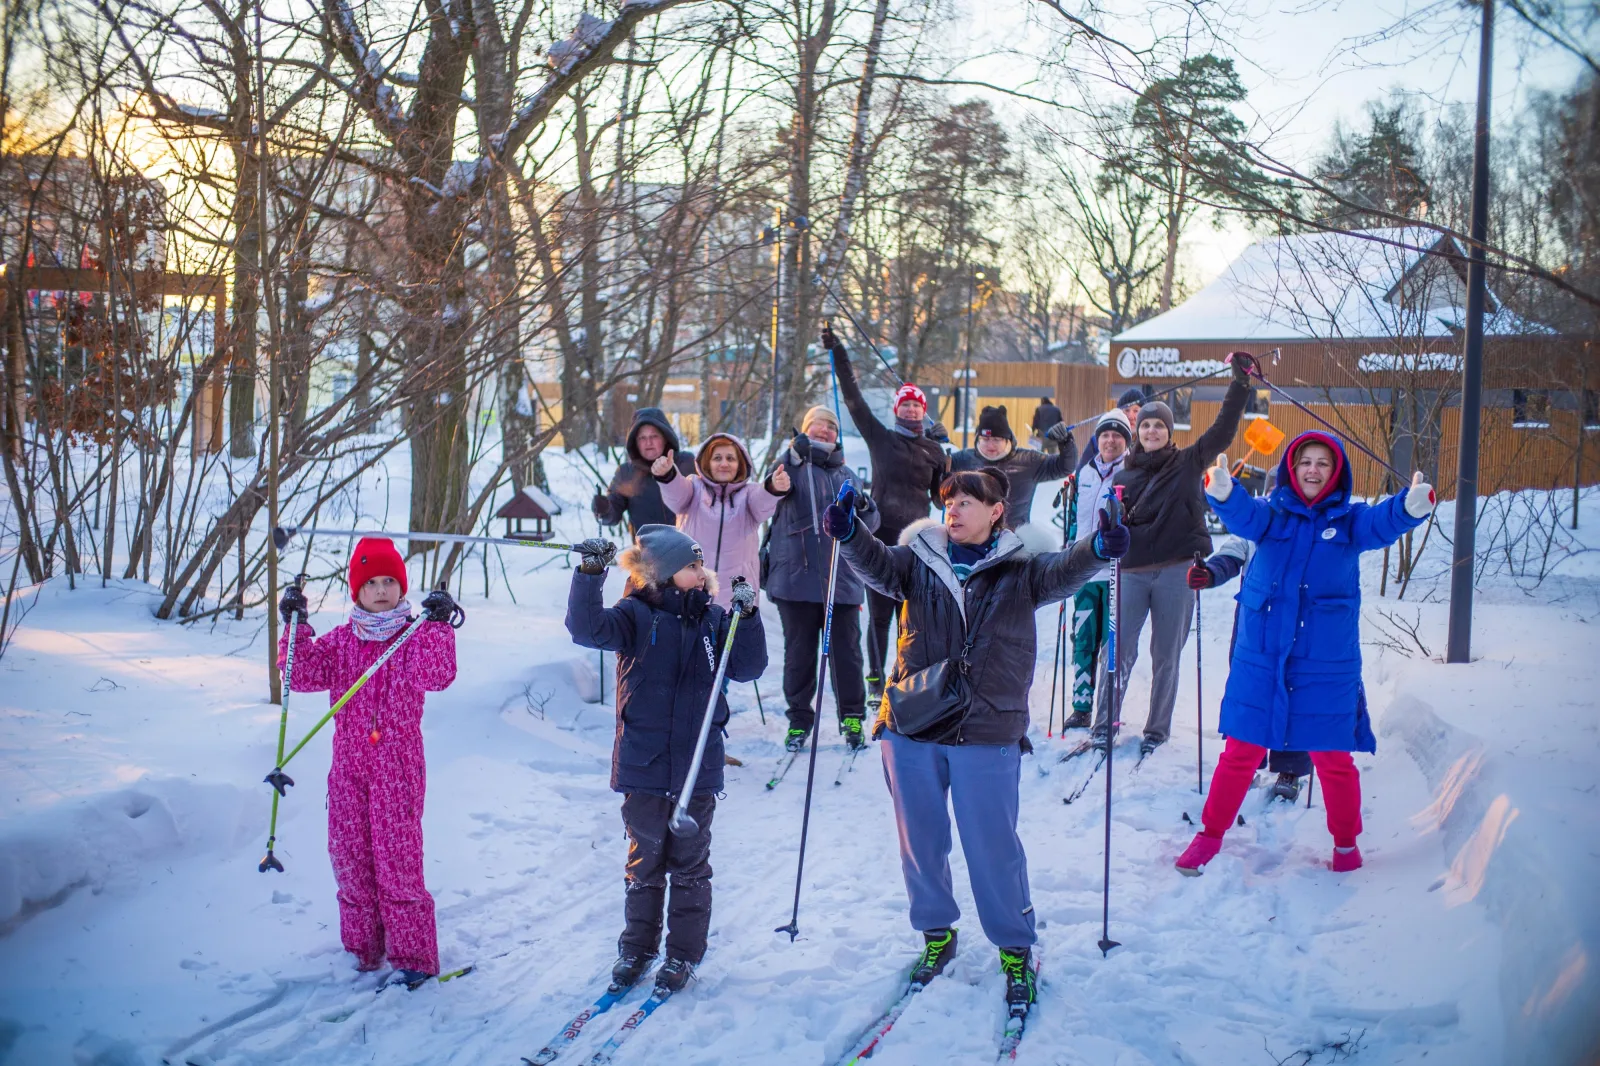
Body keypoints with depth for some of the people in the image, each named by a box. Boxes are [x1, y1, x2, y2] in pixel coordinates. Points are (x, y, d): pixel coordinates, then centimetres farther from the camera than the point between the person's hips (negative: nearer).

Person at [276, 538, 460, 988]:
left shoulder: (417, 638, -1)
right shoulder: (341, 641, 9)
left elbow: (435, 677, -18)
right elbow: (304, 674, -1)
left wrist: (437, 625, -26)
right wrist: (295, 629, -10)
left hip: (398, 766, -4)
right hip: (349, 765, 4)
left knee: (397, 857, -6)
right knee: (350, 856, 7)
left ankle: (413, 955, 3)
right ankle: (362, 946, 22)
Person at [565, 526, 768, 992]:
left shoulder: (712, 619, 3)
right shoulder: (637, 616, -5)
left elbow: (747, 668, -2)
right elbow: (588, 628, -20)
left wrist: (746, 617, -15)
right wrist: (591, 573, -32)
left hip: (698, 768, 2)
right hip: (644, 764, -1)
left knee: (690, 863, 10)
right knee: (645, 859, 11)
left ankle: (684, 953, 23)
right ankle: (637, 946, 27)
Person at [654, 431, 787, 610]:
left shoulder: (748, 493, 7)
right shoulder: (694, 487, 7)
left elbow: (763, 501, -16)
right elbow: (676, 493, -16)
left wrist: (774, 487, -41)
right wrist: (666, 474, -40)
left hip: (737, 595, 1)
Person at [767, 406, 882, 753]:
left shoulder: (845, 474, 16)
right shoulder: (792, 465, 5)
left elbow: (869, 525, 14)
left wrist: (863, 507, -9)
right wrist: (795, 453, -34)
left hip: (841, 578, 3)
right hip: (796, 577, -3)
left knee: (846, 651, 5)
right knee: (799, 652, 4)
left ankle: (852, 717, 19)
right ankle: (799, 720, 16)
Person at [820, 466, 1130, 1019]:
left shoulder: (1019, 567, 0)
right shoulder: (920, 557, 4)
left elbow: (1060, 574, -15)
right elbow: (880, 566, -11)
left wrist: (1098, 551, -36)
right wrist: (850, 536, -32)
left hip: (987, 732, -2)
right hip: (911, 726, 3)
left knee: (993, 847, 3)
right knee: (920, 841, 13)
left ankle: (1015, 948, 21)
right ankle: (936, 935, 33)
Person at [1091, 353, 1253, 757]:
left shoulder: (1188, 462, 6)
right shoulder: (1123, 475, 11)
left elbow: (1223, 430, -3)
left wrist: (1240, 382, -9)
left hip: (1176, 571, -1)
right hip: (1132, 572, 1)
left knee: (1166, 655, 5)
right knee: (1120, 650, -3)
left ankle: (1157, 729, 18)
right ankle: (1104, 723, 10)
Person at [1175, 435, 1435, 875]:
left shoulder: (1349, 520, 0)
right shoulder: (1271, 512, 1)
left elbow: (1384, 523, -20)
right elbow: (1244, 516, -20)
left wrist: (1412, 506, -43)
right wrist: (1222, 491, -44)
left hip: (1327, 663, 0)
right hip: (1260, 658, 1)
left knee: (1333, 757, 8)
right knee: (1241, 751, 7)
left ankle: (1346, 843, 30)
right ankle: (1210, 835, 23)